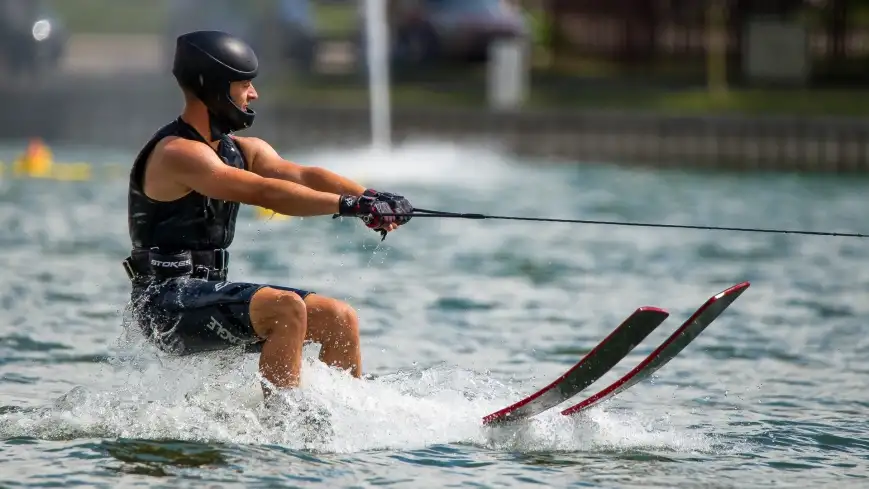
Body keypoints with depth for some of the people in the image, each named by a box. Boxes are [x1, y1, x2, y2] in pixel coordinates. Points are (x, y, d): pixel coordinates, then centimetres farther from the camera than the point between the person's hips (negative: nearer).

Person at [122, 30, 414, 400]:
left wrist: (371, 200, -21)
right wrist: (350, 205, -33)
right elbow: (264, 192, -28)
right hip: (168, 305, -10)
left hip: (209, 293, 10)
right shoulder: (177, 153, -17)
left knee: (339, 319, 4)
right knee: (286, 309, -29)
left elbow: (302, 176, -4)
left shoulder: (239, 150, 12)